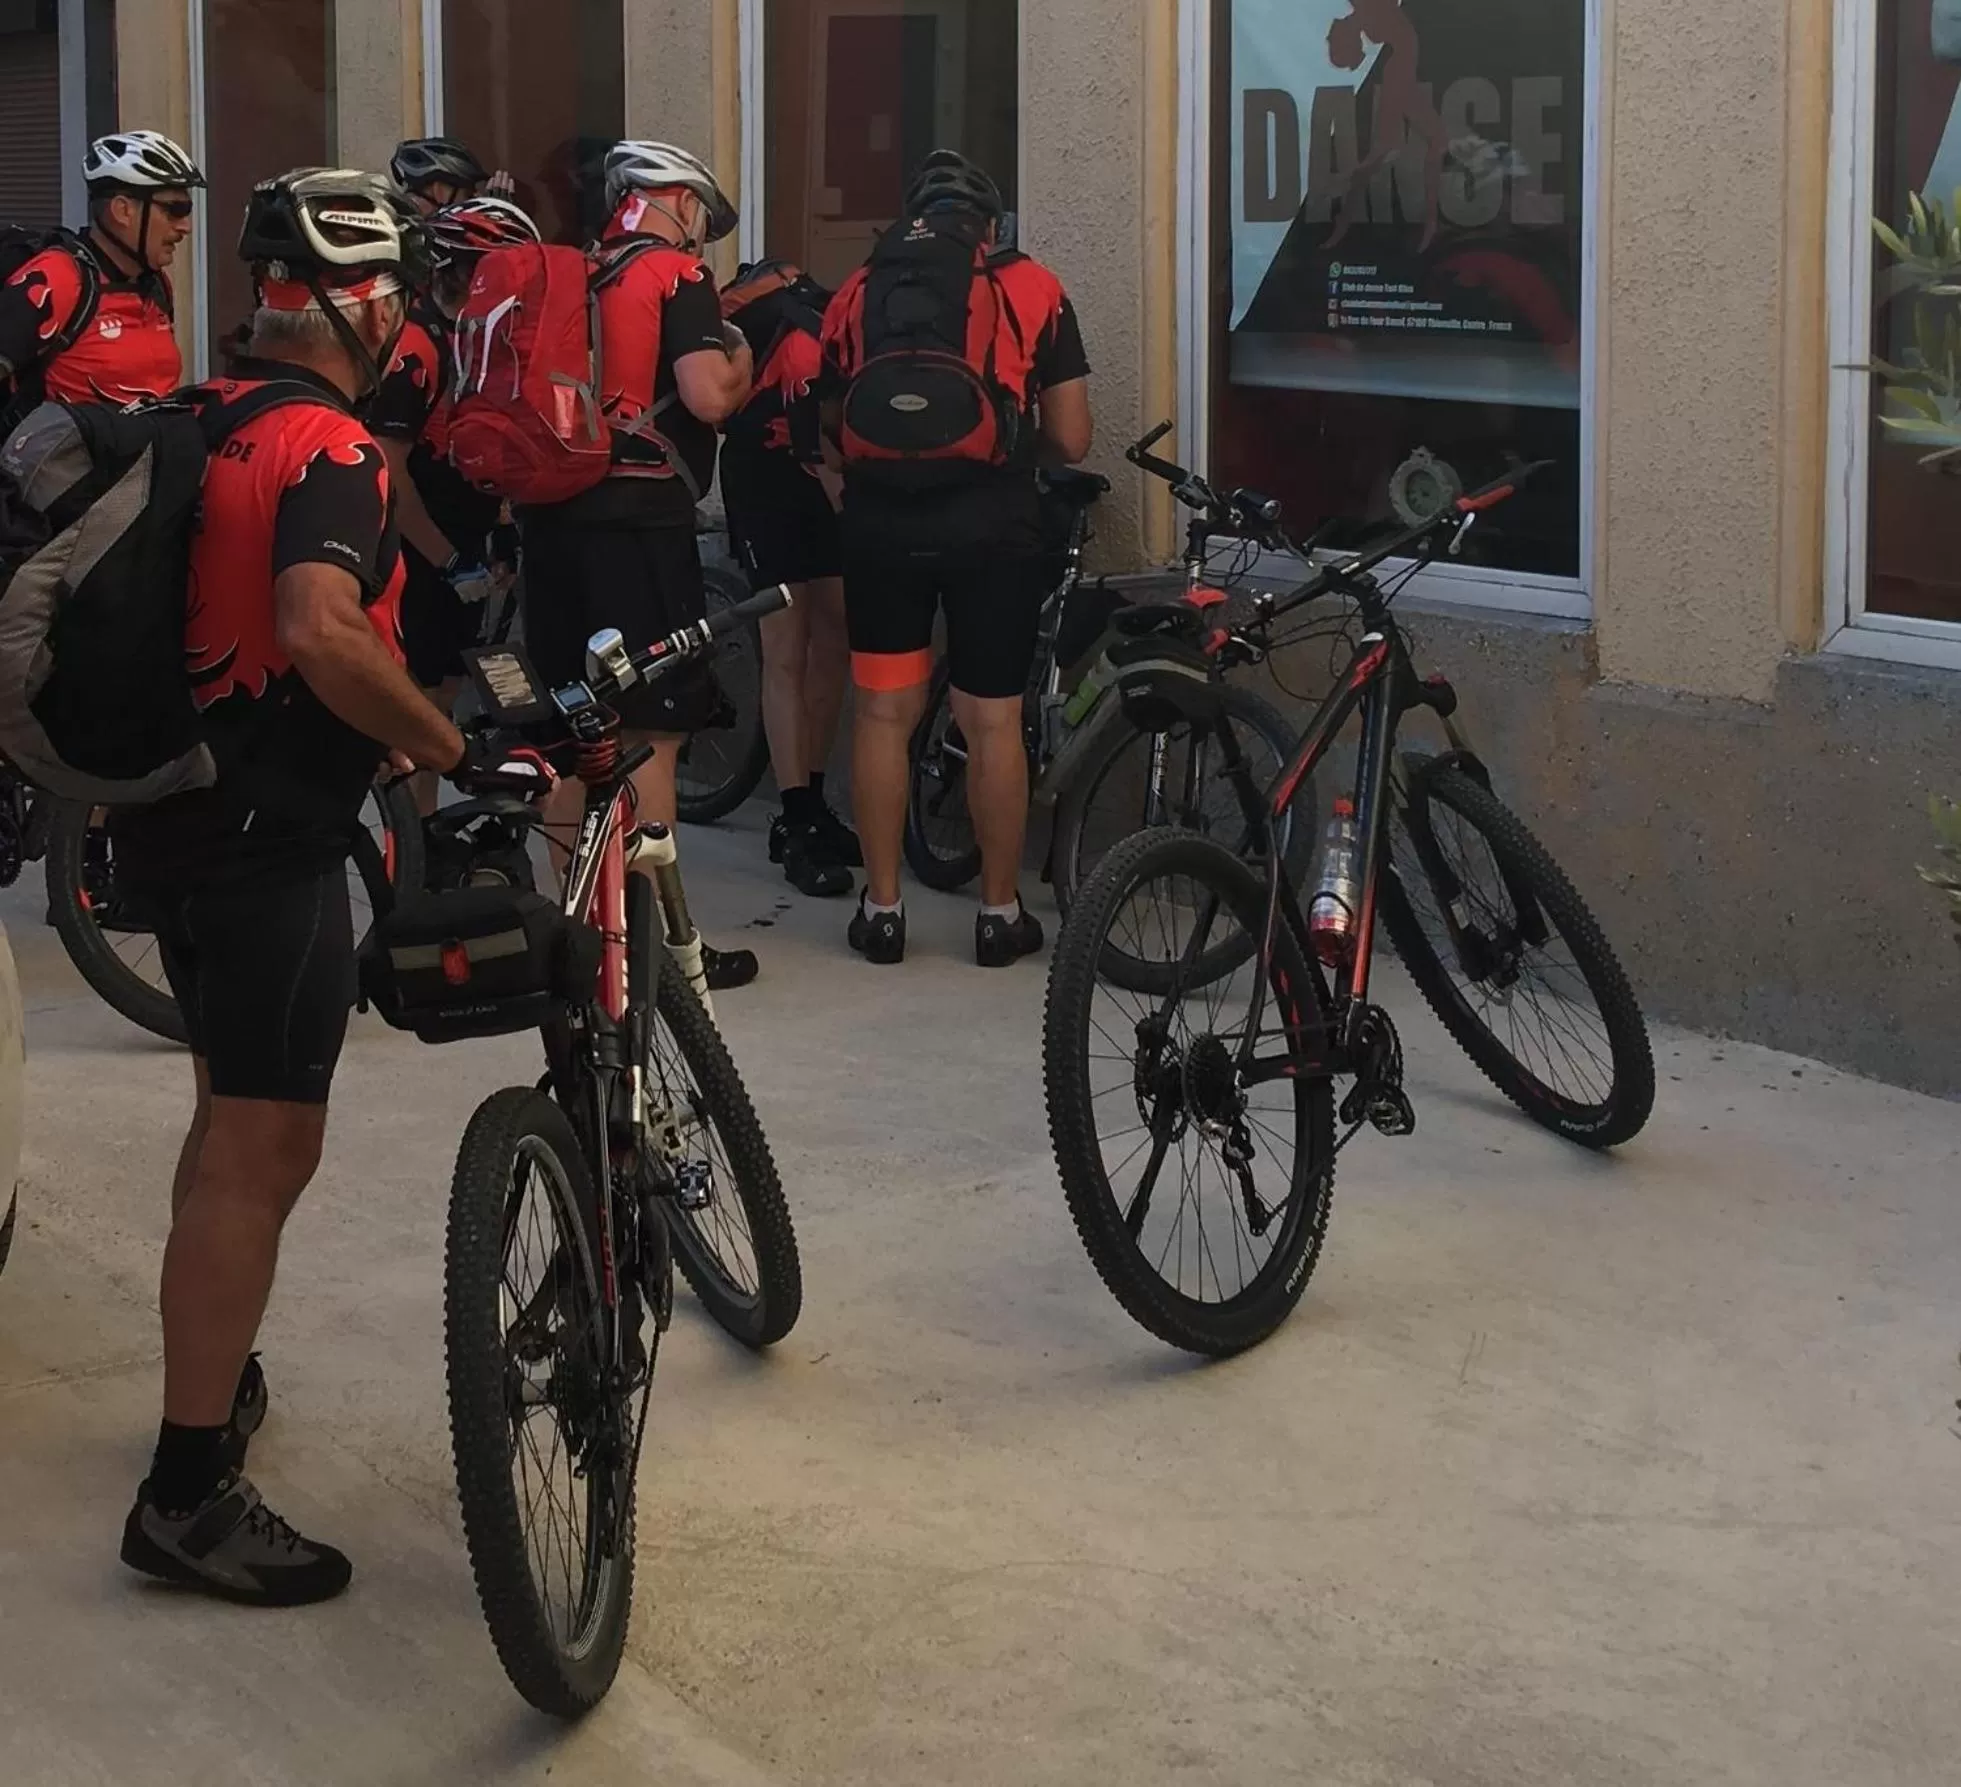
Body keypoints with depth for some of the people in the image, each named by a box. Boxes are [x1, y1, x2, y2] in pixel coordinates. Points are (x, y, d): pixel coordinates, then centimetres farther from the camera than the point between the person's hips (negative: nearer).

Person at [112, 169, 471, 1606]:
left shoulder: (197, 420, 11)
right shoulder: (332, 450, -17)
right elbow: (321, 633, -35)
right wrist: (458, 751, -26)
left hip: (178, 817, 10)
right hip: (271, 837, -10)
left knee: (236, 1124, 24)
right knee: (263, 1153, -7)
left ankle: (211, 1374, 39)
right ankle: (189, 1490, -5)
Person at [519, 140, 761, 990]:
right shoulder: (675, 272, -6)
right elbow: (708, 398, -17)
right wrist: (741, 362, 3)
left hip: (554, 514, 7)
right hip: (637, 518, -7)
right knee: (650, 734, -3)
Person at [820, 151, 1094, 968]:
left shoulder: (859, 292, 11)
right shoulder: (1033, 290, 6)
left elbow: (831, 420, 16)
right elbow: (1071, 441, 5)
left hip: (883, 524, 2)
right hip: (994, 529, -1)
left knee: (884, 714, 11)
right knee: (994, 723, 6)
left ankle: (882, 908, 16)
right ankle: (1000, 913, 15)